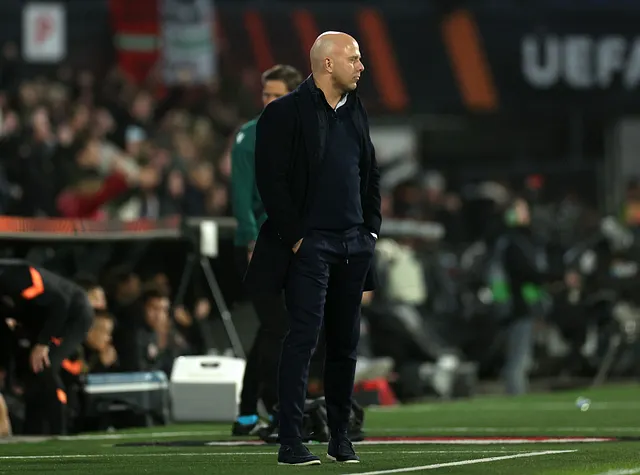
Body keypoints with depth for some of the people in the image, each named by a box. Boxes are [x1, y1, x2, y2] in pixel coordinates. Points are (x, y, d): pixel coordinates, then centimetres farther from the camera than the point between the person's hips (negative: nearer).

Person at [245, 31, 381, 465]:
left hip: (354, 245, 6)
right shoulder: (286, 112, -7)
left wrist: (372, 229, 11)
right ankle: (291, 443, -9)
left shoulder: (356, 111, 14)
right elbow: (271, 181, -11)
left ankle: (341, 437, 19)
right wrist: (294, 236, -13)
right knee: (303, 339, -10)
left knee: (345, 343, 10)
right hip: (310, 245, -6)